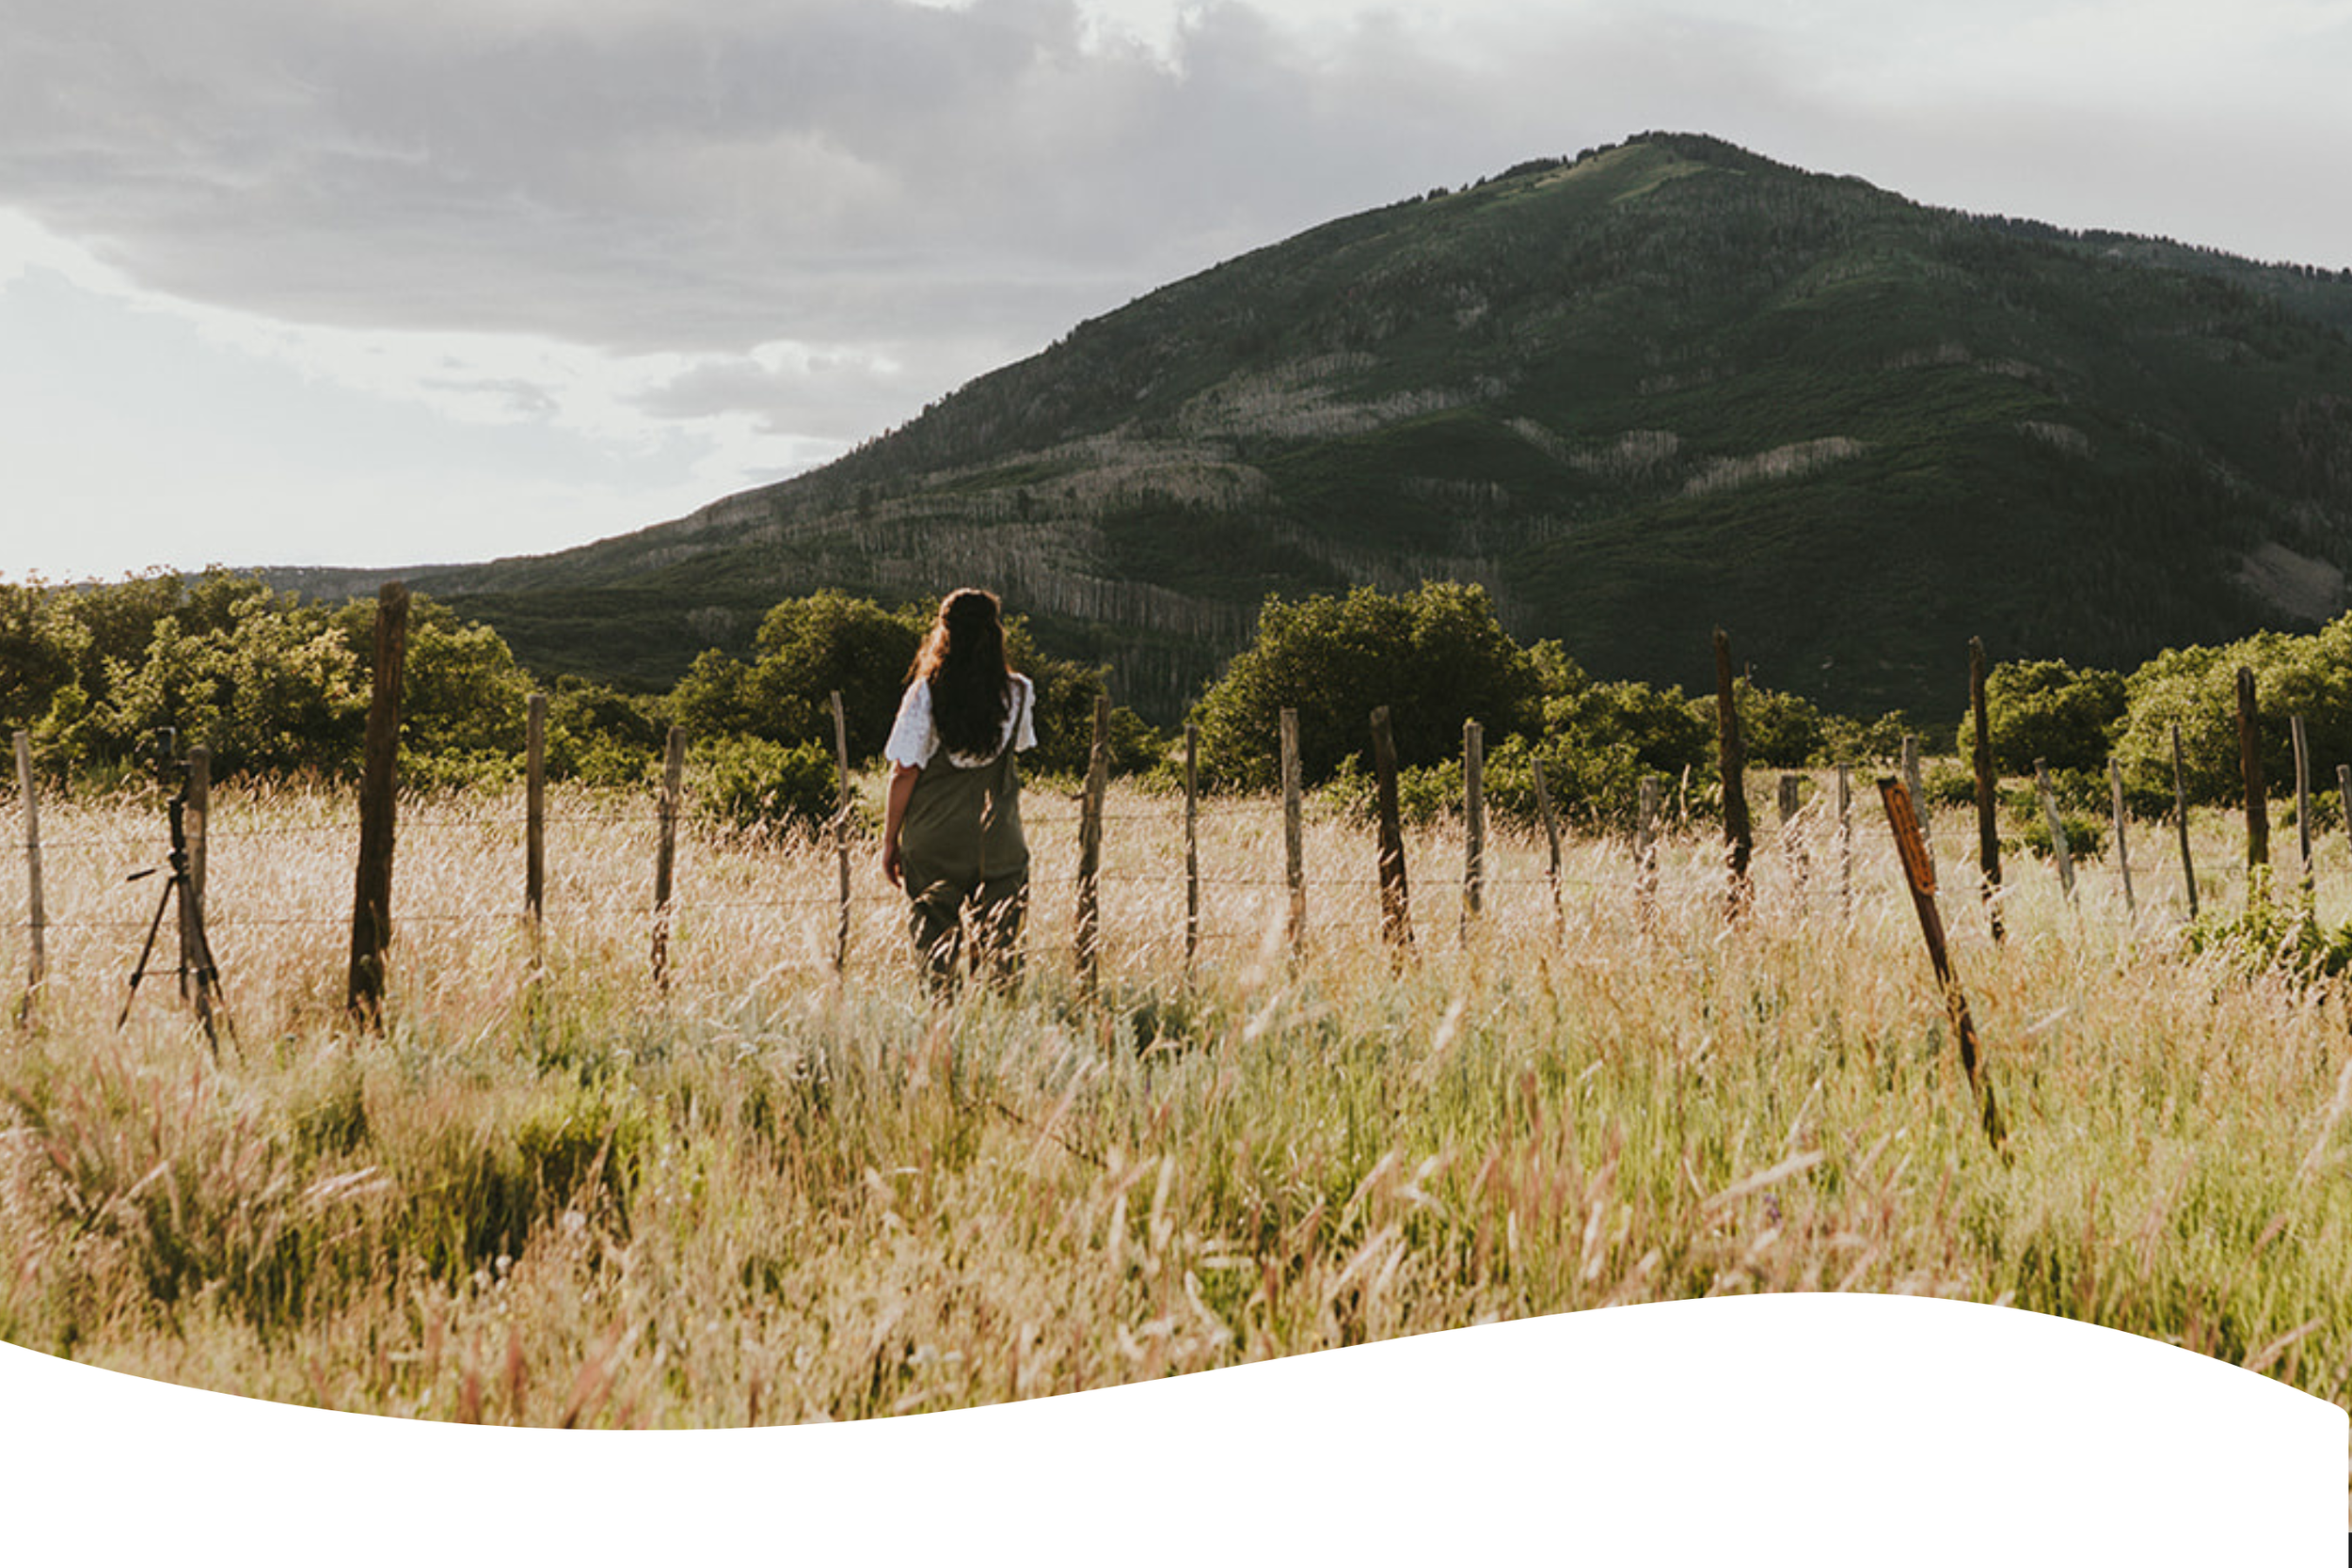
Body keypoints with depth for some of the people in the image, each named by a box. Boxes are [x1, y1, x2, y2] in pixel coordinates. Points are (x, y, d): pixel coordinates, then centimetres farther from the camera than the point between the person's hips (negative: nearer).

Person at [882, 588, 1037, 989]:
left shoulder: (926, 693, -8)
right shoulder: (1019, 693, -2)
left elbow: (904, 772, -8)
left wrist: (890, 841, 1)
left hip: (934, 847, -1)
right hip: (1000, 846, 1)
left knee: (936, 954, 6)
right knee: (998, 951, 6)